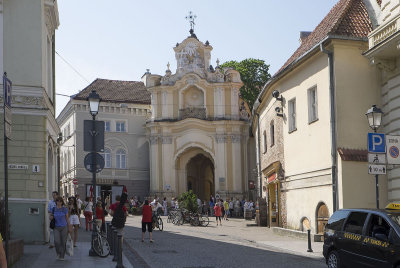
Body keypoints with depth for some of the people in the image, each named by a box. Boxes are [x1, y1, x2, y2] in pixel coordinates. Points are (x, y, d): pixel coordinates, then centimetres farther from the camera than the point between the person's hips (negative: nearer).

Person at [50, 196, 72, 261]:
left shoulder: (65, 209, -4)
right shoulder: (54, 209, 2)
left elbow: (67, 218, 2)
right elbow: (50, 218, 13)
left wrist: (69, 227, 1)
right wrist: (51, 217, -11)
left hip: (64, 227, -1)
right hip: (56, 227, 1)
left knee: (63, 242, 0)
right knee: (57, 241, -15)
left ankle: (62, 256, 13)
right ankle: (58, 253, 12)